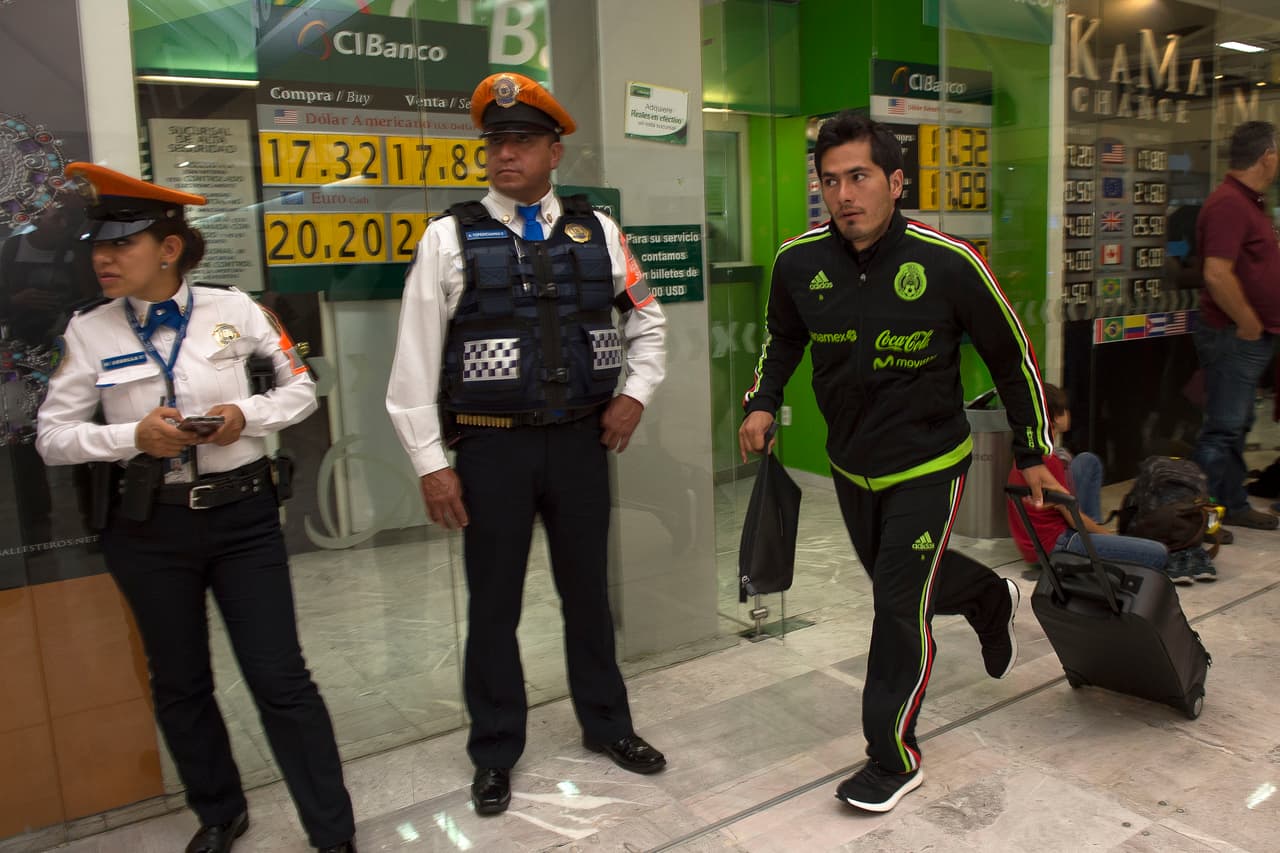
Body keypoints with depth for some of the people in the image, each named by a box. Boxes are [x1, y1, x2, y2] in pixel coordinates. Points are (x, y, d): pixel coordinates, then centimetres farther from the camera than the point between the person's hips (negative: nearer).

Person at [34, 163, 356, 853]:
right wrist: (134, 436, -16)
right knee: (179, 683, 15)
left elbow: (300, 389, 4)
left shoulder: (232, 309, -3)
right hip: (148, 527, 2)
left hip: (242, 516, -2)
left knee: (279, 677, -1)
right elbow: (52, 437, 2)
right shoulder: (88, 332, -1)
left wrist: (246, 415, -15)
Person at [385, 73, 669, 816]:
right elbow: (417, 358, -5)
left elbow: (647, 318, 16)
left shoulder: (597, 231, 4)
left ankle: (607, 724, 39)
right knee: (494, 606, 10)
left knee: (588, 590, 17)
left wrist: (636, 393, 2)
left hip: (580, 441, 2)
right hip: (492, 447, -2)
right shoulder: (452, 237, -4)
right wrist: (431, 463, -7)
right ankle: (495, 753, 31)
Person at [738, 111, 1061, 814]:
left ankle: (893, 759, 16)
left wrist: (1033, 453, 0)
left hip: (927, 465, -5)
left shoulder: (948, 263, -20)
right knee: (894, 578, 23)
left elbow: (1011, 357, -7)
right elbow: (782, 338, 12)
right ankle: (992, 599, 55)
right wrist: (763, 403, -3)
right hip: (850, 464, 5)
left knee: (898, 603, -4)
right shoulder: (799, 261, -10)